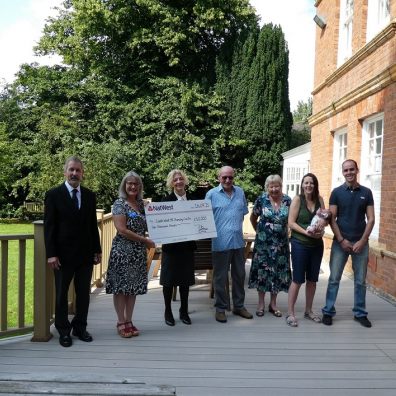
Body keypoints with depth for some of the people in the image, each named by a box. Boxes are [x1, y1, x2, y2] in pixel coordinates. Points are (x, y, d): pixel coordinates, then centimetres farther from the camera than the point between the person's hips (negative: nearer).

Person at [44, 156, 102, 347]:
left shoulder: (89, 195, 7)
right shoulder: (53, 195, -4)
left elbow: (93, 225, 9)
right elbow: (49, 226, -7)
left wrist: (97, 249, 6)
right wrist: (51, 254, -13)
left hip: (86, 253, 3)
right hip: (63, 254, -3)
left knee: (84, 294, 10)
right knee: (61, 294, 9)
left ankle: (80, 327, 25)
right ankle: (63, 330, 22)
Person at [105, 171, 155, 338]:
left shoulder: (142, 203, 11)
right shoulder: (119, 203, -7)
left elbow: (147, 225, 23)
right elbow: (121, 230, -15)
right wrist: (145, 240, -13)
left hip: (139, 252, 6)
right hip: (123, 250, -6)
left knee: (134, 286, 9)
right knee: (120, 286, 0)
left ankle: (129, 321, 20)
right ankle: (121, 322, 12)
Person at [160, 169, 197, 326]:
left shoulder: (192, 199, 5)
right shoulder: (166, 200, -4)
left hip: (187, 245, 3)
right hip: (171, 246, -3)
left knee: (185, 279, 11)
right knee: (169, 280, 6)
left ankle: (184, 311, 25)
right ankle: (168, 312, 21)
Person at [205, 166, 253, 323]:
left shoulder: (240, 192, 8)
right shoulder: (211, 194, -5)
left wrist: (236, 226, 13)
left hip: (238, 241, 5)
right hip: (220, 242, -4)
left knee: (239, 275, 15)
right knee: (220, 277, 5)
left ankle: (239, 306, 29)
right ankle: (220, 308, 18)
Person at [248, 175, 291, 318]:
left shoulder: (288, 200, -1)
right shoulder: (261, 199, -6)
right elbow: (253, 218, 6)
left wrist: (286, 232, 5)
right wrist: (259, 231, 7)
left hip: (280, 243, 2)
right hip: (263, 242, -2)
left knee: (278, 272, 7)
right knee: (262, 271, 4)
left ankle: (273, 304, 21)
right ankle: (261, 303, 17)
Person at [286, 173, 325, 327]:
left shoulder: (319, 199, 5)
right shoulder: (297, 199, -6)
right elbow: (291, 223, -10)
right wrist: (306, 232, -21)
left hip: (317, 244, 5)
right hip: (300, 244, -5)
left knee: (312, 279, 13)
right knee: (298, 279, -2)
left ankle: (308, 310, 27)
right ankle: (290, 313, 8)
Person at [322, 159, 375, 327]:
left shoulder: (366, 192, 4)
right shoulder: (337, 192, 0)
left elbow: (371, 219, 1)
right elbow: (332, 219, -3)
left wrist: (362, 241, -8)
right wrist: (341, 240, -10)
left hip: (361, 242, 2)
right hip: (340, 242, -1)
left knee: (360, 281, 9)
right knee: (334, 279, 1)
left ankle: (360, 313, 22)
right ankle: (328, 312, 11)